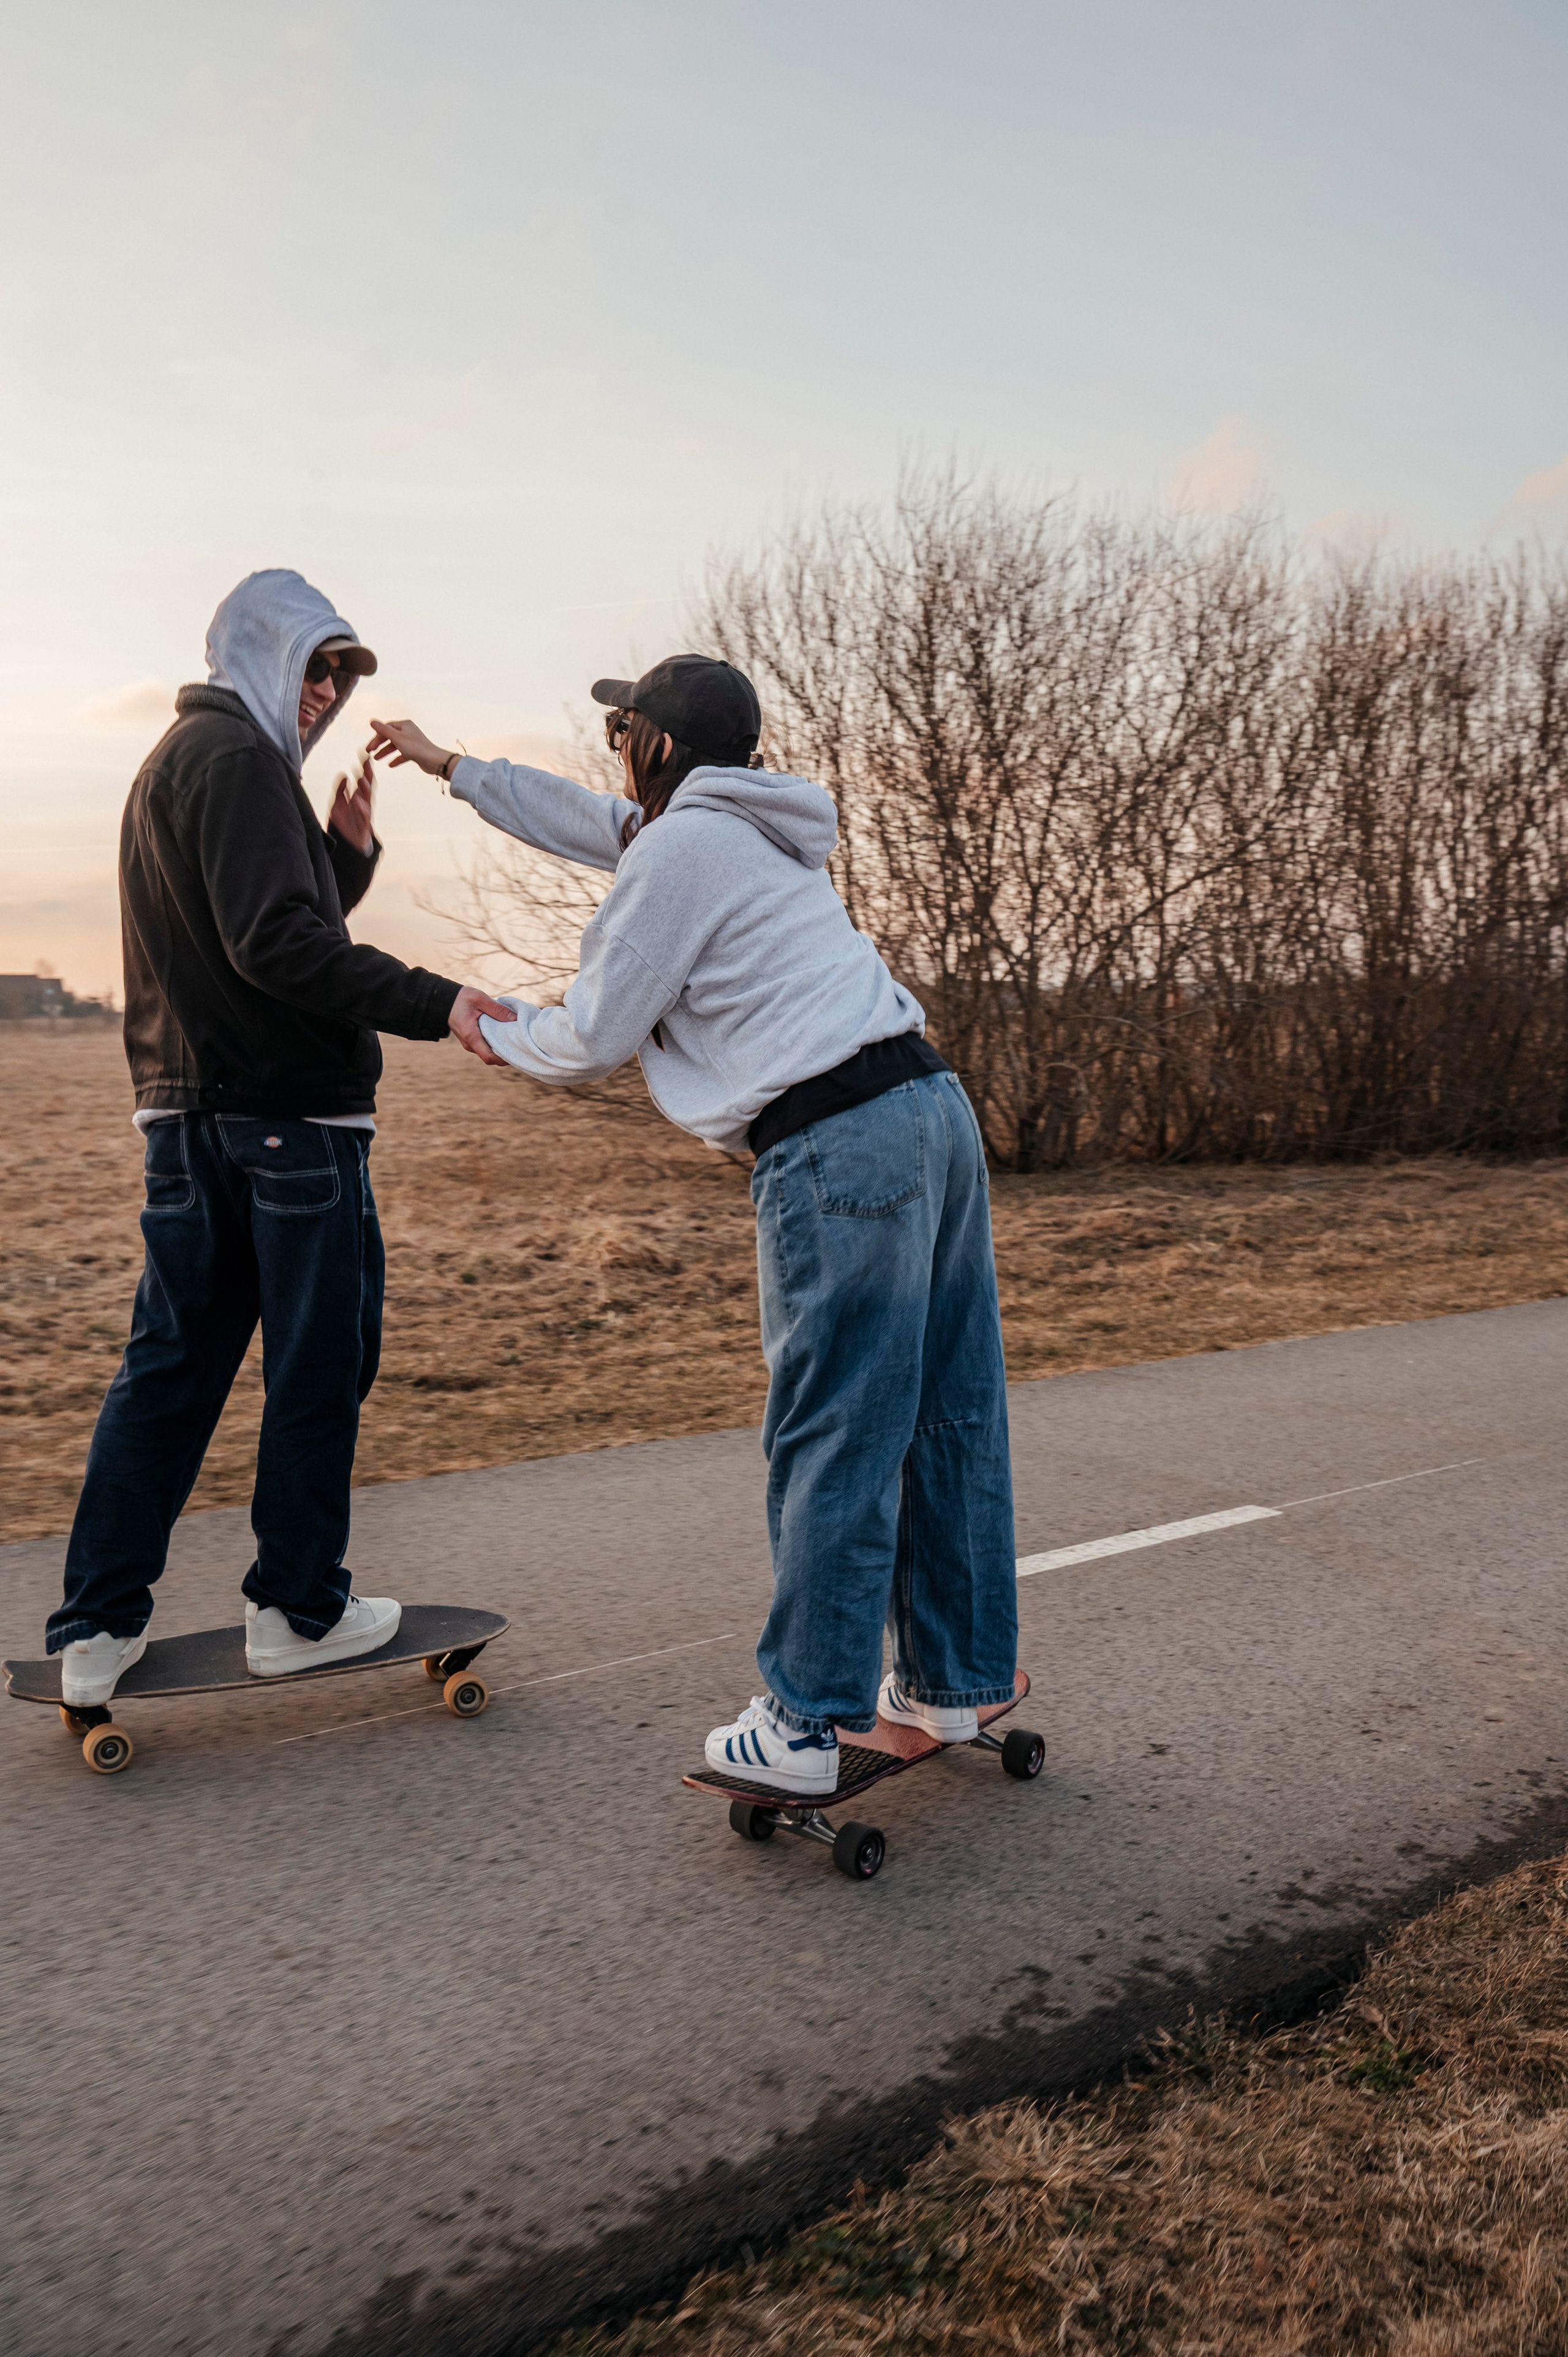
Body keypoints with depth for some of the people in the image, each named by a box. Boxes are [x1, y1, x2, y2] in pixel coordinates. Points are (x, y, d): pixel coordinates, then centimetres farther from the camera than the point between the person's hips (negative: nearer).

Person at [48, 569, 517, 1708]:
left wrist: (347, 855, 12)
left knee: (172, 1363, 10)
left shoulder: (173, 760, 23)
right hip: (289, 1111, -9)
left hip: (188, 1112, 9)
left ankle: (99, 1626, 12)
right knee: (318, 1361, 3)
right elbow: (278, 947, -21)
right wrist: (437, 1003, -27)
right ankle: (299, 1608, 13)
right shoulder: (237, 755, -9)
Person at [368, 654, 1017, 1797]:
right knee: (949, 1415, 13)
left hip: (841, 1145, -10)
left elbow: (596, 1036, 1)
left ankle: (804, 1726, 5)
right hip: (935, 1104, 10)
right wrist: (451, 766, 47)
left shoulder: (682, 851, -4)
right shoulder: (745, 832, 24)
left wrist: (498, 1033, 22)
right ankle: (953, 1681, 25)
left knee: (834, 1443, -4)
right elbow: (592, 821, 39)